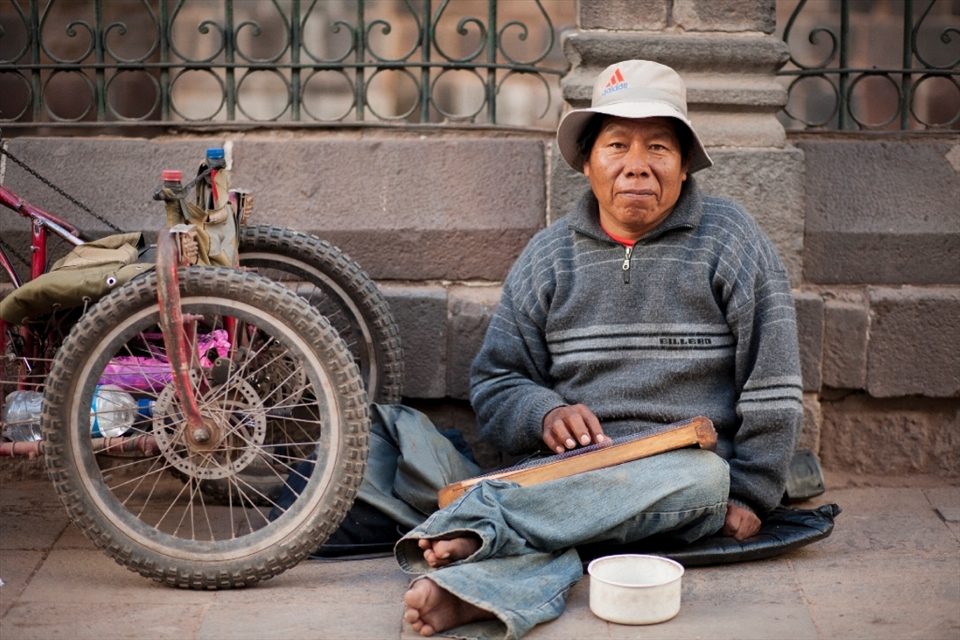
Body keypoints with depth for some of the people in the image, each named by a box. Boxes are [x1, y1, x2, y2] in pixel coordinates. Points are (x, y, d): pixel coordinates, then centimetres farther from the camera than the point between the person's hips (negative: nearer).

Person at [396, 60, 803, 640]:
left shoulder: (729, 238, 6)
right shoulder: (549, 256, 13)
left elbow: (774, 383, 3)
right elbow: (495, 382, 15)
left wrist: (749, 496, -2)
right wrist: (545, 414, -8)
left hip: (688, 467, -2)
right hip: (572, 469, 2)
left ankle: (477, 527, -48)